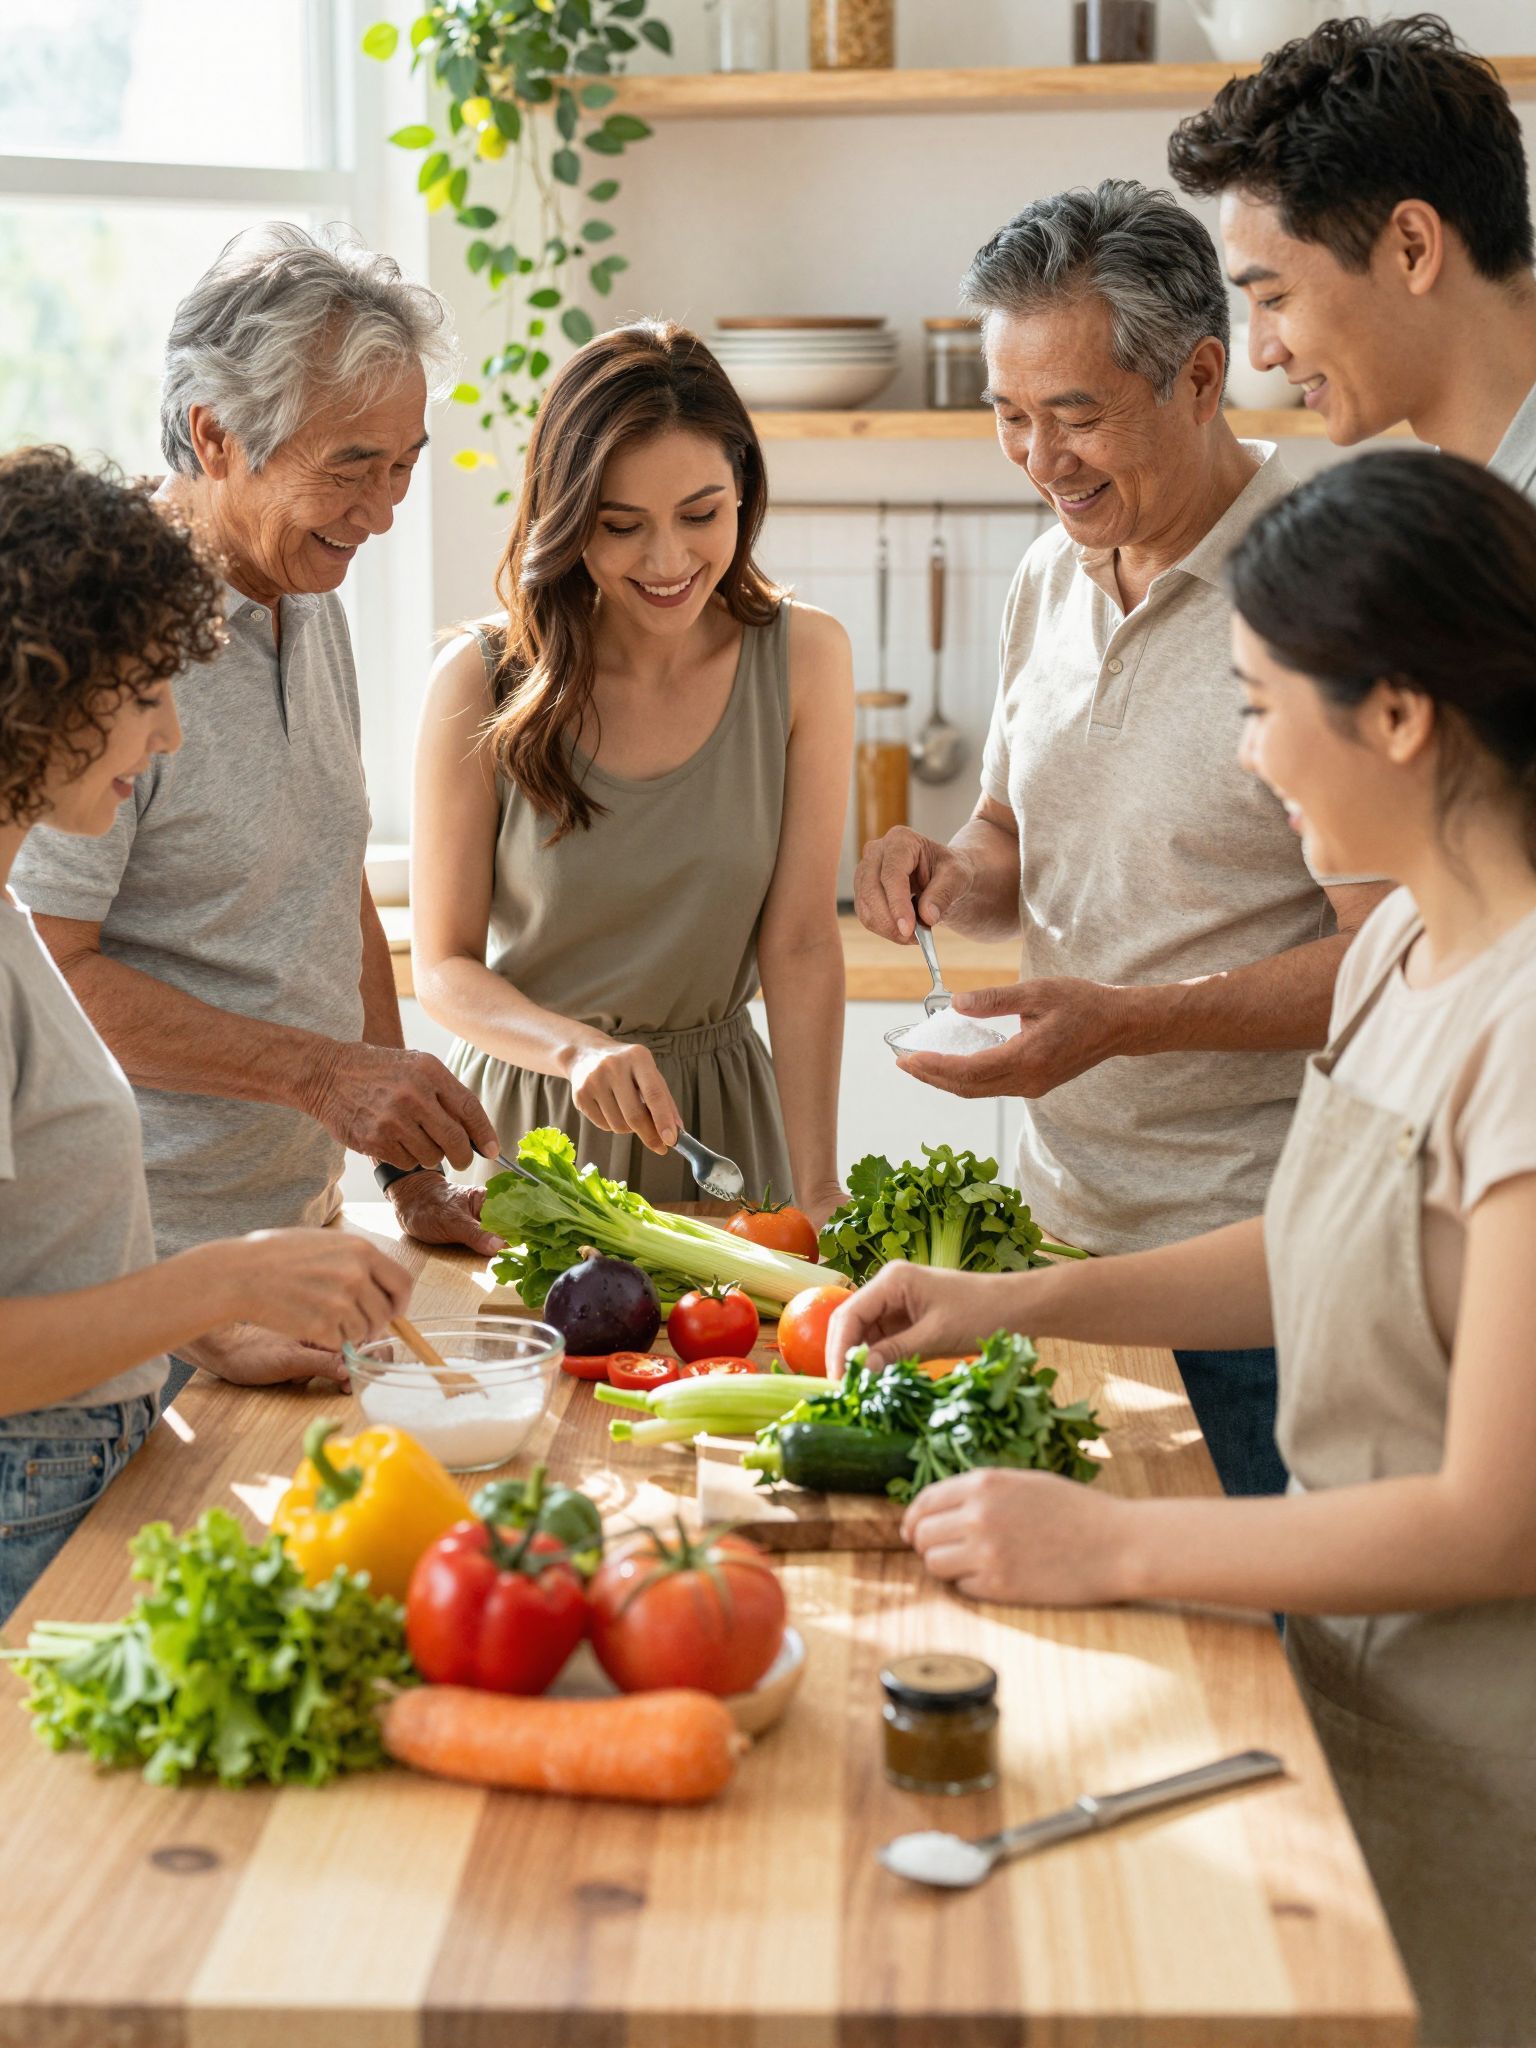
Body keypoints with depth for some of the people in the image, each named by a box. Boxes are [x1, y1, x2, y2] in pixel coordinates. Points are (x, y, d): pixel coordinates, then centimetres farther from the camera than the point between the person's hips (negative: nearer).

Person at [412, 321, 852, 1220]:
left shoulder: (803, 657, -8)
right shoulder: (484, 679, -12)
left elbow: (800, 944, -10)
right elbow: (446, 967, -8)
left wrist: (816, 1189, -17)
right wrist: (577, 1049, -27)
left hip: (715, 1112, 2)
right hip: (523, 1112, -1)